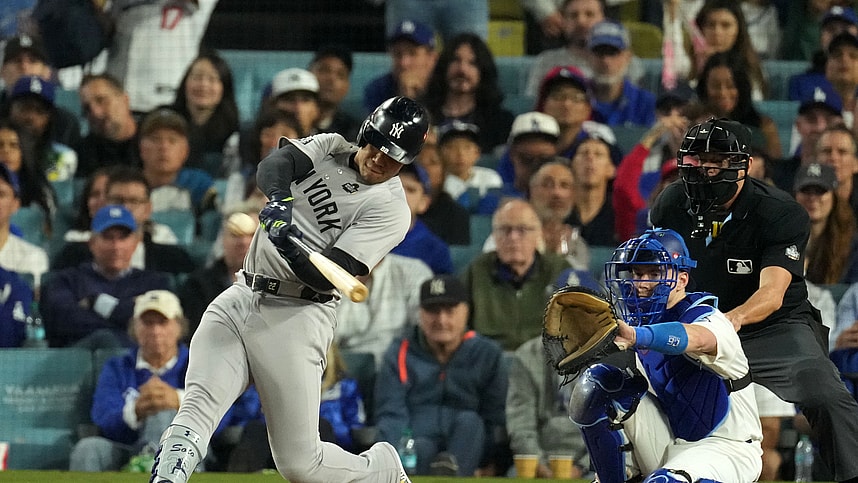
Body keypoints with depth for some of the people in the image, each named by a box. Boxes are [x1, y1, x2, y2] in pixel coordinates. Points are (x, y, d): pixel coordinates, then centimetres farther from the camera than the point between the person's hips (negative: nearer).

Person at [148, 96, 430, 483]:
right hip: (239, 300, 4)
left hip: (297, 317, -4)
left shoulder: (391, 209, -3)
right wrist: (280, 199, -32)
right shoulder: (329, 147, 12)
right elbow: (274, 165, -10)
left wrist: (291, 249, -33)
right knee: (196, 409, -19)